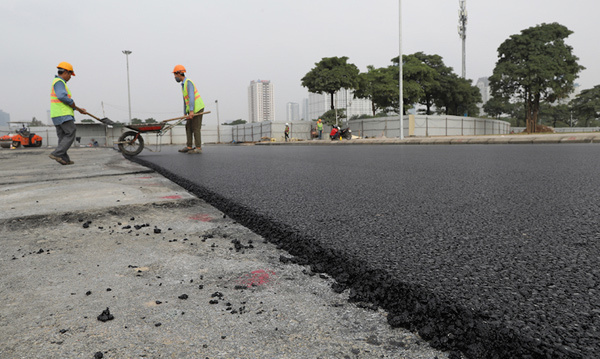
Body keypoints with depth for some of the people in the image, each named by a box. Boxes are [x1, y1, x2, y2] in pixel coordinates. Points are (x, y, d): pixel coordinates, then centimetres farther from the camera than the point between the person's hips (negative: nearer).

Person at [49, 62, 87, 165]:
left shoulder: (59, 83, 25)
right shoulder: (59, 82, -7)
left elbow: (66, 102, 25)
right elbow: (63, 97, -23)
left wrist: (79, 109, 23)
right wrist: (74, 105, -9)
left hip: (57, 116, 10)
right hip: (63, 115, -10)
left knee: (63, 137, 7)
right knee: (70, 134, -10)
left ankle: (64, 159, 6)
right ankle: (56, 154, -16)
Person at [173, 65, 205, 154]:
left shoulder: (188, 82, -12)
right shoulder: (183, 84, 19)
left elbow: (191, 96, -22)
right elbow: (185, 100, 21)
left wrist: (191, 111, -29)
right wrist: (185, 113, 19)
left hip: (197, 108, -9)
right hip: (191, 110, 9)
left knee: (196, 128, -9)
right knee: (188, 127, 6)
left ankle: (198, 148, -6)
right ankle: (189, 147, 6)